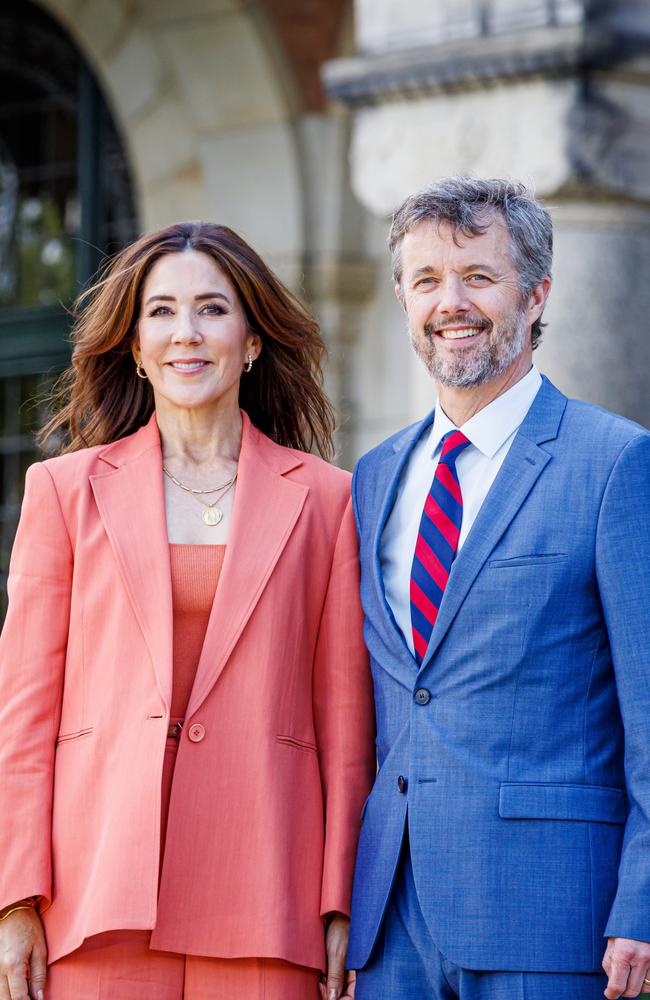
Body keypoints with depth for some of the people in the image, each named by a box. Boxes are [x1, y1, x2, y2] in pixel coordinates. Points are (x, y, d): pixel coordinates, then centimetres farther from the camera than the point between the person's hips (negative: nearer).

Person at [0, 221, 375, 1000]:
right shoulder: (68, 488, 10)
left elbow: (345, 716, 8)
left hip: (260, 903, 0)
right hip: (102, 895, 0)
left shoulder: (322, 499, 9)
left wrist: (340, 907, 2)